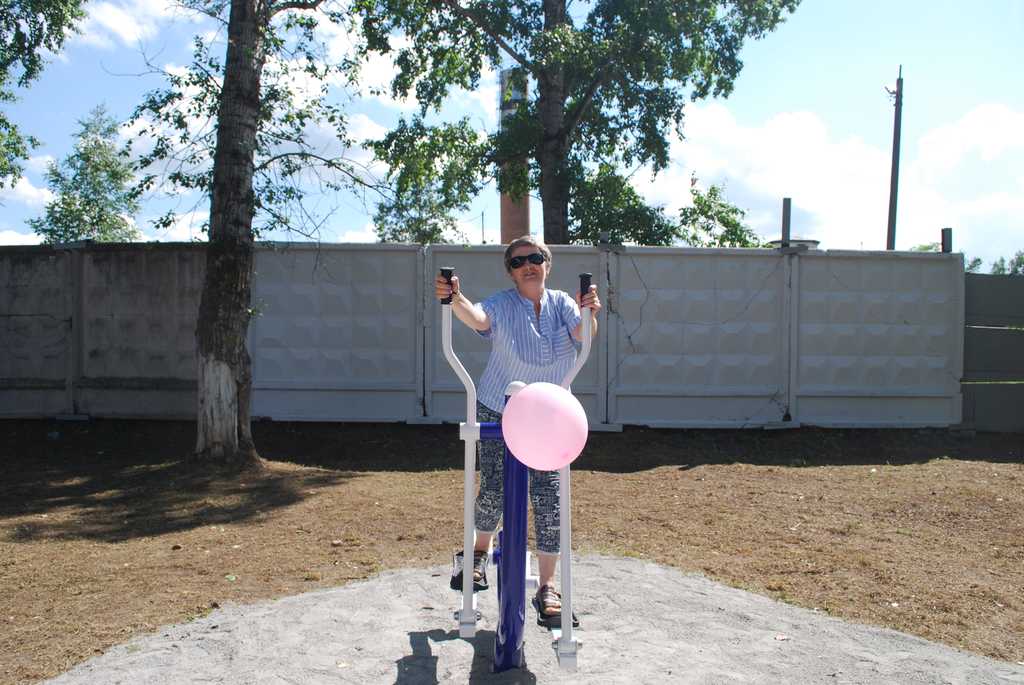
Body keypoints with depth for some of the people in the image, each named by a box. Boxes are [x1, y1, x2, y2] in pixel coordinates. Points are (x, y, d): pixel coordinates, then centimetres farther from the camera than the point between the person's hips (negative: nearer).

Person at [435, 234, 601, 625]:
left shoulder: (561, 303, -1)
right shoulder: (502, 304, -8)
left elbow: (583, 334, -20)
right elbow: (476, 318, -30)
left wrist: (589, 314, -43)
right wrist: (454, 299, -52)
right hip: (497, 412, -1)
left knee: (548, 495, -5)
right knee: (493, 490, -1)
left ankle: (547, 588, 6)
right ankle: (479, 552, 32)